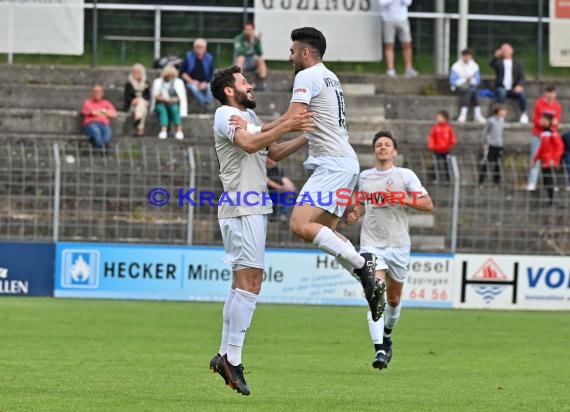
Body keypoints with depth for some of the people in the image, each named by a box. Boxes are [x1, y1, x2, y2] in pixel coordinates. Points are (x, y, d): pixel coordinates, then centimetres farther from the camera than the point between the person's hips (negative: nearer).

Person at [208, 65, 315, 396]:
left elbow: (273, 153, 28)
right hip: (242, 210, -10)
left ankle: (226, 355, 11)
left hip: (254, 208, 10)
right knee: (250, 281, -14)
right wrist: (287, 126, -27)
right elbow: (249, 144, -25)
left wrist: (307, 137, 19)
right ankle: (233, 359, -16)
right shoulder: (226, 114, -7)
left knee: (245, 282, 10)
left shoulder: (249, 115, 22)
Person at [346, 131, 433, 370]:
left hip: (398, 244, 0)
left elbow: (428, 205, -3)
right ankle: (379, 350, -22)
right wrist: (355, 215, 5)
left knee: (394, 298, 12)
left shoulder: (406, 176, 1)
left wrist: (401, 198, -16)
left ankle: (387, 335, 41)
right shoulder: (364, 177, 10)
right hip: (371, 243, 0)